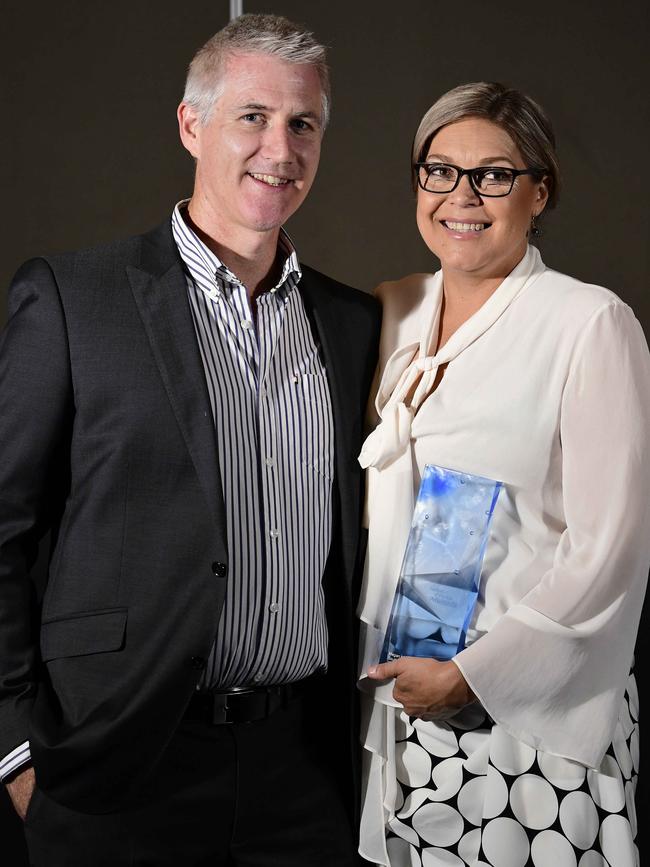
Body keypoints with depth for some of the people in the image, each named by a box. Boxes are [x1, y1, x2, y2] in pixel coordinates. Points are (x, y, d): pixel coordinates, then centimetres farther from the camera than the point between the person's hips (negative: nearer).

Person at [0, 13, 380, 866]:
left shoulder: (355, 323, 7)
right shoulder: (69, 298, -6)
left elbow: (352, 534, 12)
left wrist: (363, 725, 8)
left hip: (308, 764, 4)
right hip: (128, 766, -3)